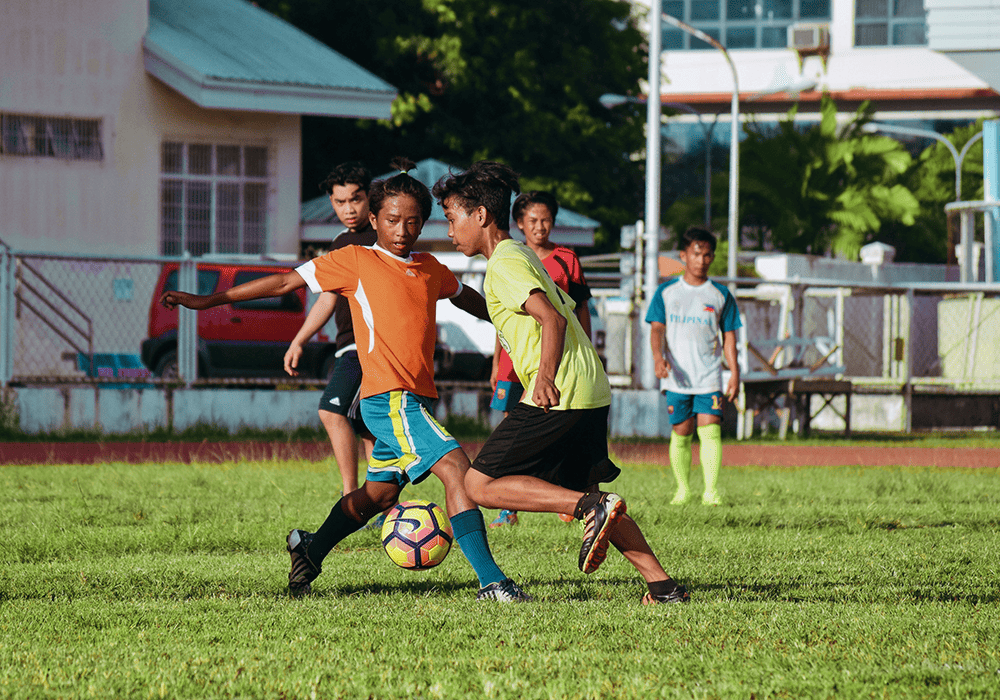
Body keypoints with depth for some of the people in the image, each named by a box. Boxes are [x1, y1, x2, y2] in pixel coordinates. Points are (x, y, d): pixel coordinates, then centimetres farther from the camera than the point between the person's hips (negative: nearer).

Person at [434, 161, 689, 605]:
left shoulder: (504, 264, -8)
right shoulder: (522, 255, 22)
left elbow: (553, 319, -19)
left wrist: (546, 377, -29)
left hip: (557, 395, -10)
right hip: (591, 391, 10)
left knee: (480, 485, -7)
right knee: (584, 494, 20)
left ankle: (591, 506, -20)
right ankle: (662, 584, 11)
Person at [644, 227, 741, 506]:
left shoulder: (721, 295, 7)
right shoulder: (667, 292, 7)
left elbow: (729, 336, 10)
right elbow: (657, 328, 2)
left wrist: (734, 373, 3)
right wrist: (658, 356, -17)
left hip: (709, 377, -1)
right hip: (676, 377, 1)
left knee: (710, 429, -13)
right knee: (681, 433, 3)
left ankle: (711, 490, -14)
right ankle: (683, 489, 15)